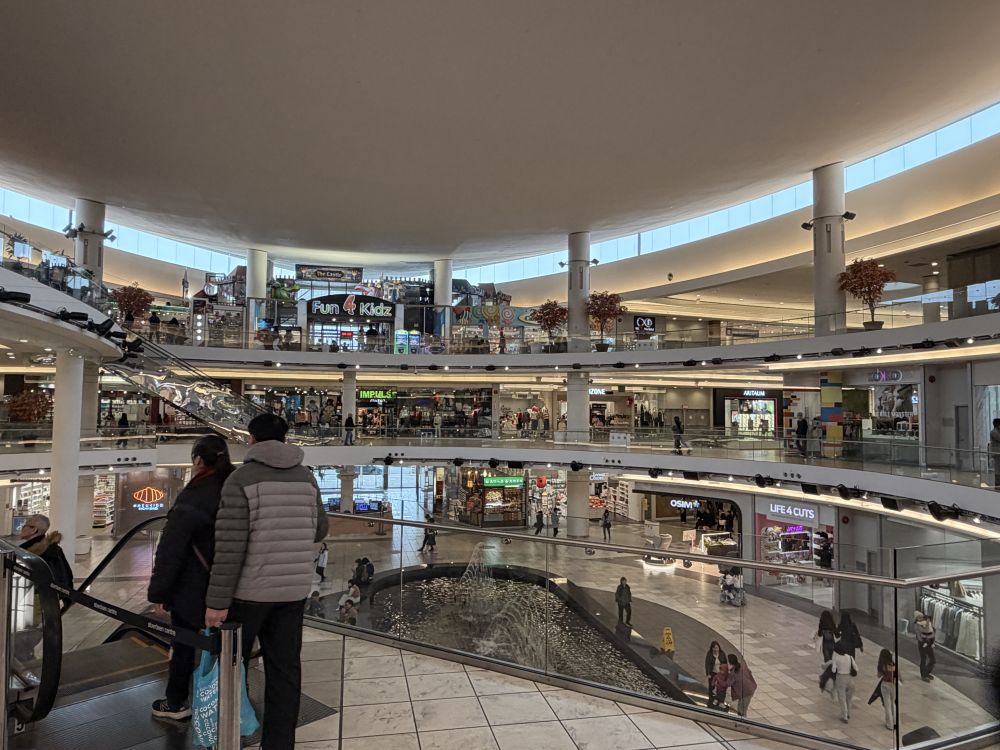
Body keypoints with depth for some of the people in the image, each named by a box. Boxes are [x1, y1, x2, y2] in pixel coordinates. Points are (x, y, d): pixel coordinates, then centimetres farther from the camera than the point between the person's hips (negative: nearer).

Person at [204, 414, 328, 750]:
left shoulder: (241, 479, -12)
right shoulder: (306, 478, 2)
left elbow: (229, 546, -17)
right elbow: (320, 530, 11)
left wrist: (217, 601, -13)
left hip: (249, 590, -3)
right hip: (293, 590, 4)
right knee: (285, 669, 10)